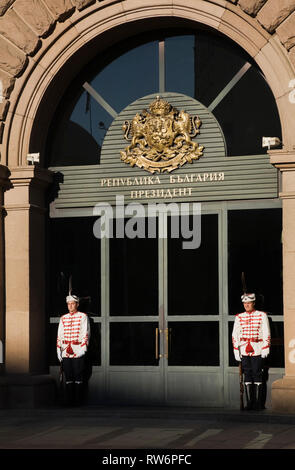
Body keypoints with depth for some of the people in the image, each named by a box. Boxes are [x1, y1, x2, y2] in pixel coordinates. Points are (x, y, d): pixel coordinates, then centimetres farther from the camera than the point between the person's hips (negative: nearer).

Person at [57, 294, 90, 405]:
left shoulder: (83, 317, 2)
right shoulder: (63, 318, 15)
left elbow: (85, 334, -2)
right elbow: (59, 336, 16)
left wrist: (82, 350, -11)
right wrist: (59, 351, 8)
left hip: (78, 352, -4)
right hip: (66, 352, 4)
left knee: (78, 377, -2)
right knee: (68, 377, 5)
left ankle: (78, 400, 2)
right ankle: (69, 400, 9)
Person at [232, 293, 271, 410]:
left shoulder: (262, 315, 1)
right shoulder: (239, 317, 8)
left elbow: (266, 333, 1)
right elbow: (235, 334, 8)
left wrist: (265, 348, -6)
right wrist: (236, 350, 2)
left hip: (257, 350, -2)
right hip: (244, 350, 2)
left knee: (257, 374, -1)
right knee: (247, 375, 3)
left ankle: (258, 403, 4)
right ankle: (249, 402, 8)